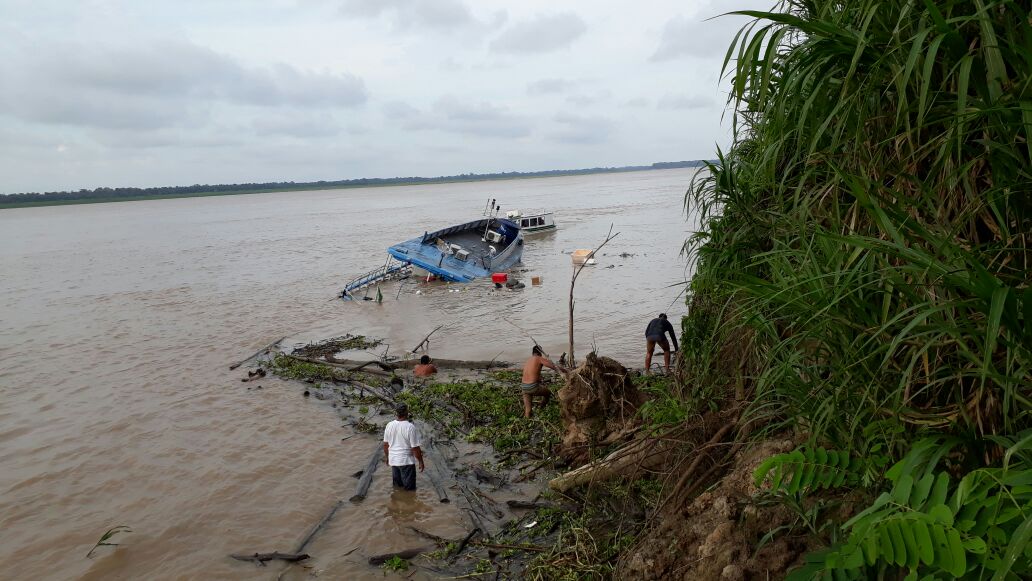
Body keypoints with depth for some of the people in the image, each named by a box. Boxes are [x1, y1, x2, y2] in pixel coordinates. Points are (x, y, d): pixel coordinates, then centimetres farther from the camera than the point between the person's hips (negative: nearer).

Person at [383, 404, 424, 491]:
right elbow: (415, 448, -18)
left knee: (397, 485, 23)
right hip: (406, 461, -6)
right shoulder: (411, 427, -21)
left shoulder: (389, 425, -3)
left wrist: (387, 456, 23)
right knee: (410, 488, 8)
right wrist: (421, 462, -7)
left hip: (393, 460, 6)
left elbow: (385, 444, 7)